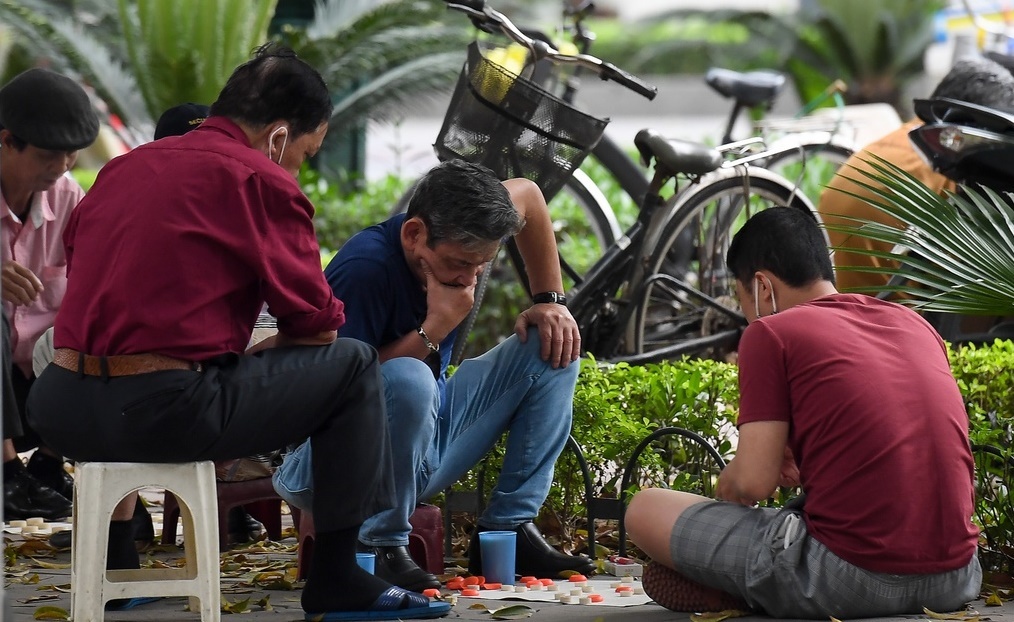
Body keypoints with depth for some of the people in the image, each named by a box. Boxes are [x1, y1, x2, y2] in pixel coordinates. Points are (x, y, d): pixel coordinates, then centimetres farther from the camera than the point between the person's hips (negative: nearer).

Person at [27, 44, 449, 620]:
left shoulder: (123, 168, 17)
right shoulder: (259, 179, -3)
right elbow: (317, 322, 0)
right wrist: (259, 349, 22)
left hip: (61, 412, 7)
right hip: (165, 414, -7)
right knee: (354, 364, 9)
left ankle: (115, 564, 45)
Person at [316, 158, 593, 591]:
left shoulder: (457, 237, -5)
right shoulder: (364, 270, -27)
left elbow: (526, 195, 16)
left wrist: (551, 301, 9)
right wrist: (433, 330, -29)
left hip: (431, 436, 8)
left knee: (553, 348, 2)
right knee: (408, 380, -39)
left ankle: (509, 529, -1)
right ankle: (380, 547, -21)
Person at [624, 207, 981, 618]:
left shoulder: (770, 333, -2)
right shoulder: (916, 325, 16)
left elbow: (753, 481, -7)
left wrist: (725, 485, 15)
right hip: (957, 581, 5)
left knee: (645, 510, 10)